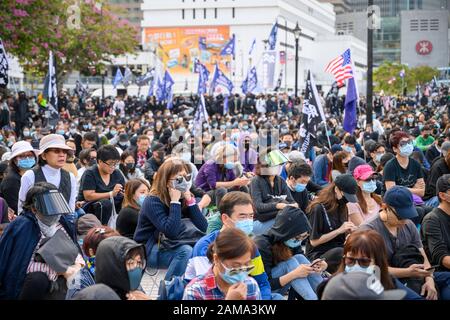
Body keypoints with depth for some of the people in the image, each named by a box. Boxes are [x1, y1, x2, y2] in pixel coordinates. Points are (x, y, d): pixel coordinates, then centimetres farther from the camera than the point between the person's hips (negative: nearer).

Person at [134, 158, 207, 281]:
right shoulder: (153, 202, -18)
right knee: (186, 251, -30)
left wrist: (190, 200, -15)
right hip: (148, 249, -6)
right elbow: (171, 232, -31)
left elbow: (203, 227, -7)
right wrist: (175, 202, -27)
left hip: (168, 246, 6)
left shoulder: (184, 198, 0)